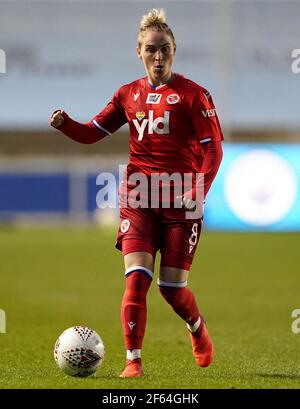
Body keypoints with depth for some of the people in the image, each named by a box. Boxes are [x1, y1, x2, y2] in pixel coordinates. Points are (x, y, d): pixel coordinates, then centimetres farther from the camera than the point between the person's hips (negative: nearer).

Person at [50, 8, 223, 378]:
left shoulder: (193, 94, -4)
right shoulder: (129, 94, 8)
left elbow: (213, 149, -6)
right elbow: (93, 132, 12)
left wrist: (198, 191, -18)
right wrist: (64, 124, -9)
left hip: (180, 200, -2)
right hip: (138, 198, 3)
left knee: (172, 287, 0)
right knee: (136, 278, -13)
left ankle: (198, 329, 33)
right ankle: (133, 361, -10)